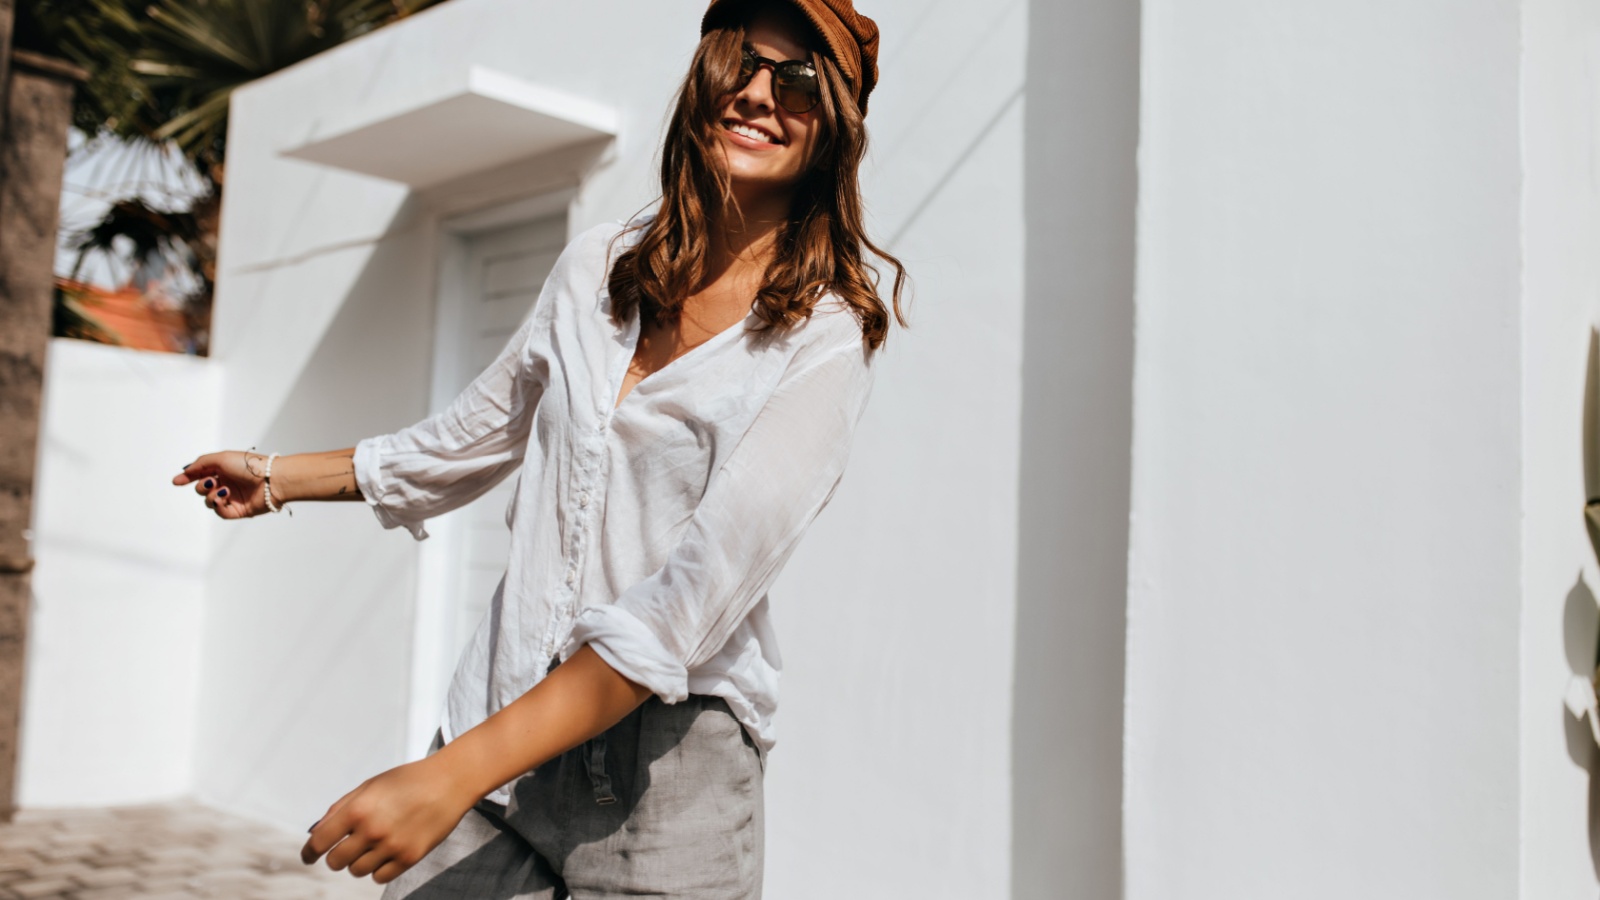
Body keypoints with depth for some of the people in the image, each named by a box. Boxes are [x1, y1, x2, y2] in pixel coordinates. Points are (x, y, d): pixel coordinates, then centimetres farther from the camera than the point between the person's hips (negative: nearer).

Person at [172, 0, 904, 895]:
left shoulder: (826, 335, -11)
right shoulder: (598, 267, 4)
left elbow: (690, 604, -20)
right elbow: (476, 435, 20)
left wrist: (451, 776, -25)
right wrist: (279, 476, 31)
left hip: (667, 772, -3)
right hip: (496, 722, 4)